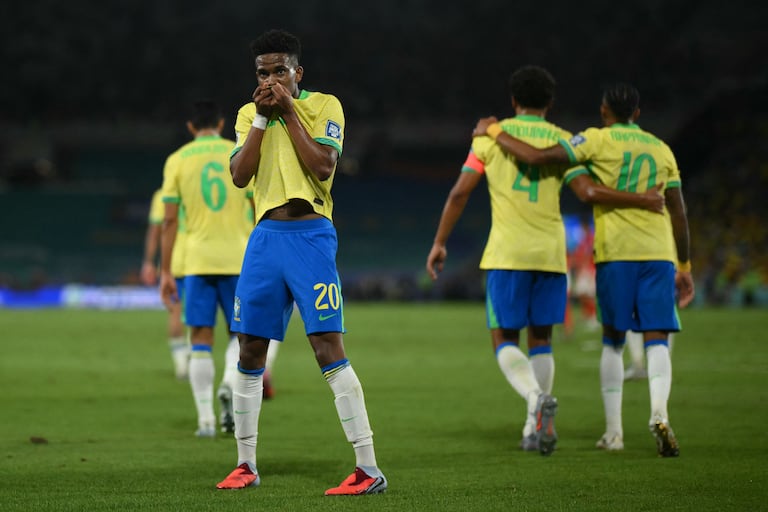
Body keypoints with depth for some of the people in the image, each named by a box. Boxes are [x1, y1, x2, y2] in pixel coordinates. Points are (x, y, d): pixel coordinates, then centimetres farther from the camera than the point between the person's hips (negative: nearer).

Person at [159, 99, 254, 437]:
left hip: (196, 262, 0)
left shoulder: (177, 161, 4)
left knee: (201, 339, 4)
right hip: (238, 259, 0)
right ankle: (230, 384, -16)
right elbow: (260, 215, 3)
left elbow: (170, 221, 1)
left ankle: (206, 420, 0)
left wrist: (165, 272, 5)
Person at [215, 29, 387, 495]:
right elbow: (239, 176, 1)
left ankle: (369, 469, -14)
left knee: (329, 347, -13)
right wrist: (262, 118, -5)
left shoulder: (324, 106, 0)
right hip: (266, 235, 5)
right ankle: (246, 465, 18)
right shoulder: (249, 114, 13)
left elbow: (323, 168, -13)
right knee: (250, 349, 6)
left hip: (310, 234, -5)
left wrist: (289, 113, -10)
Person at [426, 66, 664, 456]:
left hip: (507, 253, -2)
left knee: (504, 340, 4)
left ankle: (536, 396, -24)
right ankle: (535, 429, 8)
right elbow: (587, 191, -7)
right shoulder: (562, 140, 6)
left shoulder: (492, 136, 4)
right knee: (541, 340, 14)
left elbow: (460, 192, -1)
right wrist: (642, 201, 4)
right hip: (551, 252, 2)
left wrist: (439, 243, 7)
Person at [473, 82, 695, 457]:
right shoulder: (661, 149, 15)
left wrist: (493, 131, 4)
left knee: (613, 340, 9)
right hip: (659, 251, 2)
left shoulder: (597, 141, 2)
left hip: (615, 250, -2)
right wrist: (684, 266, 19)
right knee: (657, 338, 0)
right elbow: (678, 212, 13)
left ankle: (613, 430, 7)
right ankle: (659, 413, -25)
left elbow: (537, 157, -9)